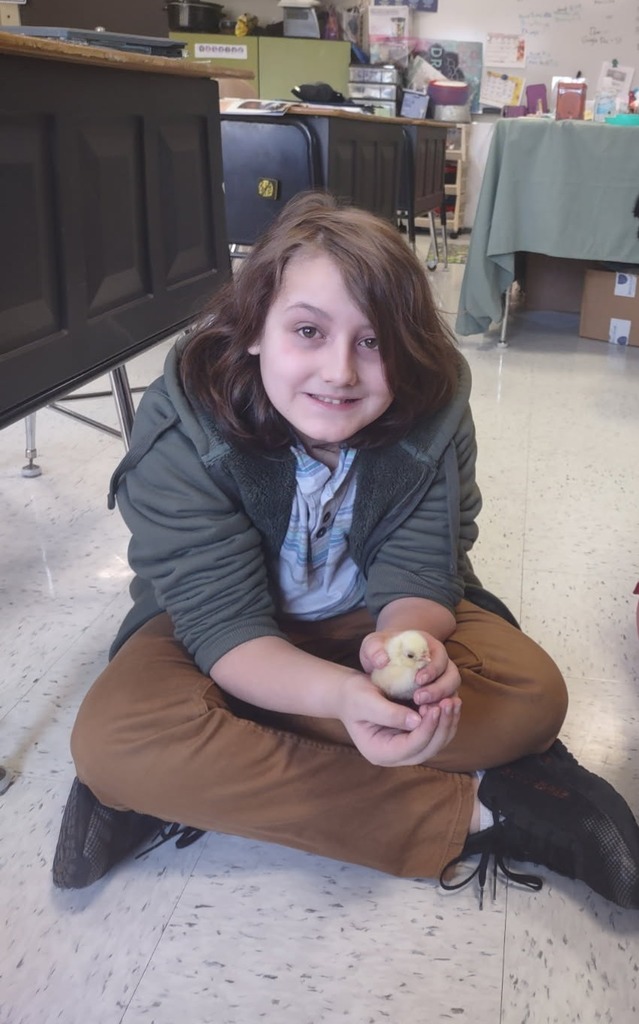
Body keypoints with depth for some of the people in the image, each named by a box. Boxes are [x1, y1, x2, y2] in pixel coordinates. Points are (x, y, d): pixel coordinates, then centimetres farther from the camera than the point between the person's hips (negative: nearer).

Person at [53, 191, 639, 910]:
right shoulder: (181, 430, -25)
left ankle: (222, 783, -22)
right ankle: (469, 813, -24)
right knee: (112, 737, -30)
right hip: (226, 641, -1)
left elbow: (418, 575, -17)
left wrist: (406, 638, -43)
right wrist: (344, 695, -47)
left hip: (371, 622, 2)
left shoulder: (433, 415, -17)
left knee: (533, 694, -22)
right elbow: (226, 625, -27)